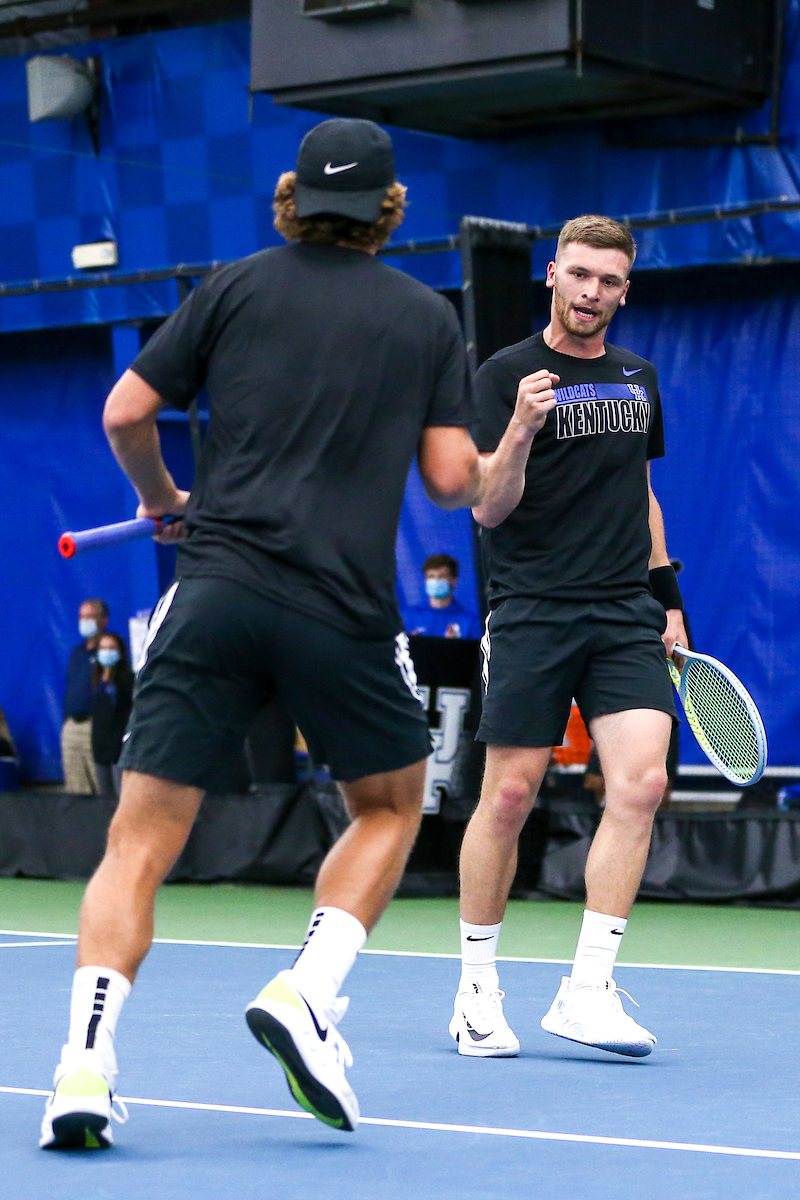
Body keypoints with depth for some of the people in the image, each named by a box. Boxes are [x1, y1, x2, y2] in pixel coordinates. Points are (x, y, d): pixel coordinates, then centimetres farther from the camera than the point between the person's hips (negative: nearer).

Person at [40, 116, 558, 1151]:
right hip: (343, 611, 0)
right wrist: (513, 438, 27)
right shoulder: (428, 317, 10)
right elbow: (452, 479, 5)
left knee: (140, 840, 1)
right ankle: (306, 993, 2)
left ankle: (86, 1063, -16)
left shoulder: (235, 288, 11)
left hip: (214, 592, 1)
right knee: (390, 806, 23)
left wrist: (161, 498, 27)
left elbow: (125, 413, 7)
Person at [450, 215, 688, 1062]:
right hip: (531, 611, -4)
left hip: (626, 614, 4)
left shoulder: (638, 380, 16)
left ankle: (586, 991, -10)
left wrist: (667, 596, 21)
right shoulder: (506, 375, -2)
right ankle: (477, 990, 12)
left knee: (640, 782, -12)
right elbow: (487, 510, -8)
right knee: (509, 795, -3)